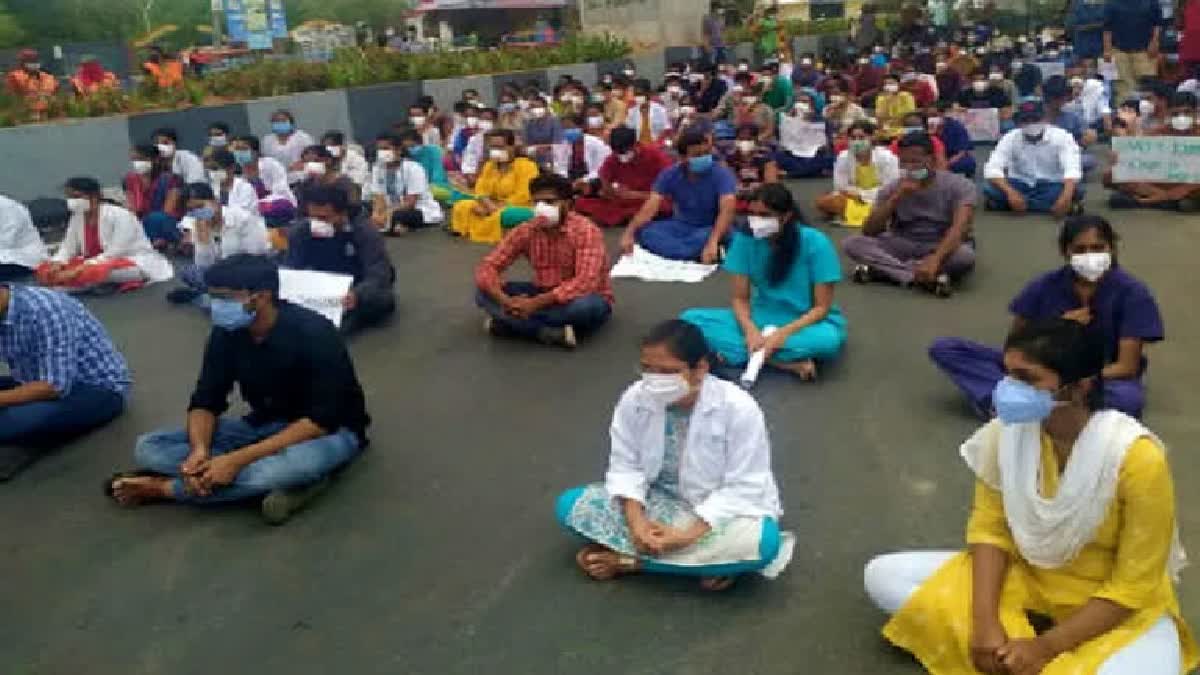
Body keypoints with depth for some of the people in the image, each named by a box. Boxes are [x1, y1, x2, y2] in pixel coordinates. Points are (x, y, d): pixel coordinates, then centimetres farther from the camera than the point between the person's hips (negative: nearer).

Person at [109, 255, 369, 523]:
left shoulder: (313, 334, -25)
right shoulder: (226, 332, -8)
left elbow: (321, 420, -28)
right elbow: (205, 401, -3)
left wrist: (238, 459, -32)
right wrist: (199, 450, -26)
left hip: (329, 431, -5)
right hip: (264, 425, 6)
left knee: (296, 464, -42)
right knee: (148, 448, -11)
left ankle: (164, 487, -21)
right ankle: (267, 479, -22)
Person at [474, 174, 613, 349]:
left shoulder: (585, 230, -21)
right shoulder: (524, 231, -7)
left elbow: (585, 282, -34)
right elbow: (487, 268, -10)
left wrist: (535, 303, -39)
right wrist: (505, 300, -31)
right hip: (544, 297, 5)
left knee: (587, 306, -41)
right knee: (484, 291, -14)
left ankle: (510, 322, -25)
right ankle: (550, 333, -27)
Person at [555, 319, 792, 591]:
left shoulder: (739, 409, -23)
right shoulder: (633, 399, -14)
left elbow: (744, 490, -21)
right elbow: (625, 467, -6)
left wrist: (689, 534, -30)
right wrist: (636, 521, -24)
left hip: (720, 511, -3)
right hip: (658, 500, 4)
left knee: (763, 540, -37)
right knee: (570, 504, -15)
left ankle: (626, 560, -21)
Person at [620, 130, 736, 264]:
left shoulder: (722, 174, -20)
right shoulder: (670, 175, -10)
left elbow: (727, 210, -35)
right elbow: (650, 207, -18)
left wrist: (713, 242, -51)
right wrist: (628, 233, -34)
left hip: (711, 229, -4)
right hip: (682, 226, 4)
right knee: (643, 231, -25)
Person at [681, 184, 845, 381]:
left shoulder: (815, 243, -18)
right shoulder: (745, 239, -10)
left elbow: (822, 307, -15)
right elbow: (740, 298, -6)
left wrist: (783, 333, -29)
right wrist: (750, 330, -27)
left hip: (807, 322, -3)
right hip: (762, 319, 4)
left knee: (829, 339, -41)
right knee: (690, 319, -18)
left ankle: (742, 354, -25)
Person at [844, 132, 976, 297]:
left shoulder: (959, 185, -12)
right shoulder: (891, 189, -3)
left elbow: (960, 227, -27)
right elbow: (868, 232, -12)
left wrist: (935, 259, -45)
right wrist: (896, 198, -25)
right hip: (902, 247, 2)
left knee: (965, 255, -39)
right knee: (852, 243, -22)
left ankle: (886, 268, -31)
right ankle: (921, 276, -33)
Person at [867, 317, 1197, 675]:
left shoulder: (1137, 457, -27)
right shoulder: (1006, 430, -15)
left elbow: (1133, 586, -19)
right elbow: (989, 528, -7)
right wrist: (986, 622, -20)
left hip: (1119, 603, -3)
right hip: (1026, 575, 4)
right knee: (882, 576, -10)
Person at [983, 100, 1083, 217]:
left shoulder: (1061, 136, -12)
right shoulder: (1010, 138, -9)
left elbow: (1072, 169, -25)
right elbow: (992, 169, -21)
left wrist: (1066, 197, -44)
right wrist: (1011, 192, -39)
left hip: (1051, 186, 0)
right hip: (1020, 186, 0)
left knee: (1076, 189, -33)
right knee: (990, 189, -29)